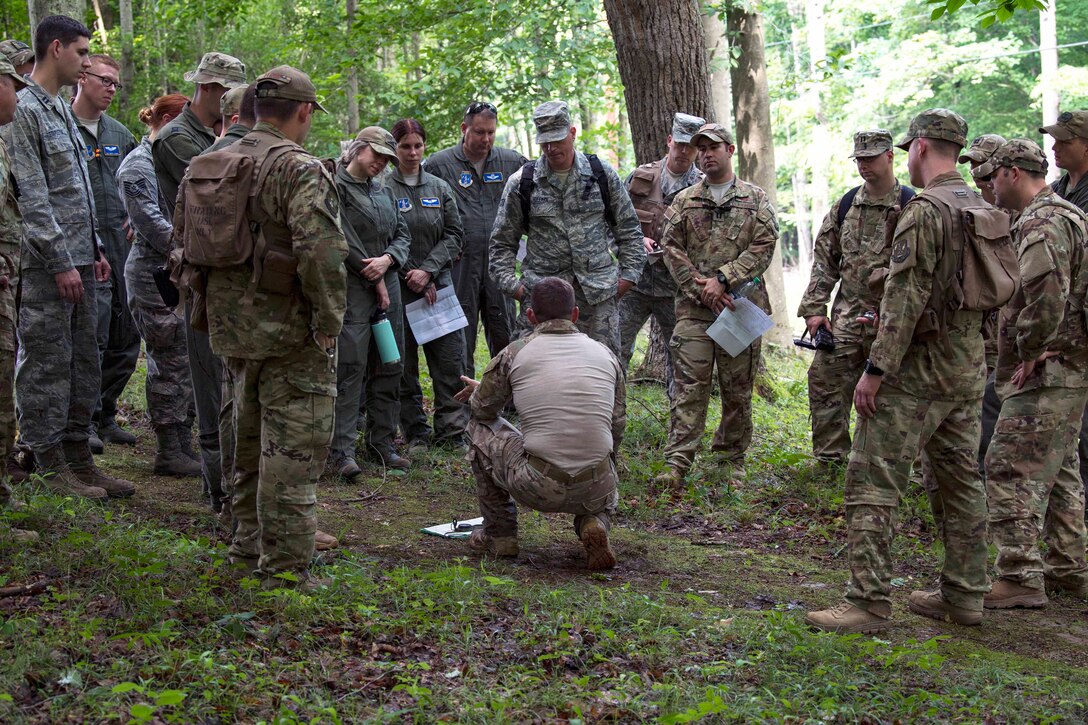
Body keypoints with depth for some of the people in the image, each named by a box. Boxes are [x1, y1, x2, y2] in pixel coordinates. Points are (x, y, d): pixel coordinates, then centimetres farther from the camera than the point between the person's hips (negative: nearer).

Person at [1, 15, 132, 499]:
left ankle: (78, 457, 19)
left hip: (77, 262, 9)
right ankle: (51, 468, 4)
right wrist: (60, 262, -18)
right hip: (45, 266, -9)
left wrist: (94, 248, 18)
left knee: (83, 364, 11)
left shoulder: (61, 109, 18)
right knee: (46, 366, -2)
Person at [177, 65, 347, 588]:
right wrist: (329, 320, -17)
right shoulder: (300, 170, -16)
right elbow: (320, 251, -27)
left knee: (249, 437, 22)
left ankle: (249, 545, 35)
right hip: (289, 330, -8)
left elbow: (184, 234, 16)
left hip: (231, 328, 8)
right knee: (292, 448, -1)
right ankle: (285, 566, 1)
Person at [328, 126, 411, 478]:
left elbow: (403, 234, 16)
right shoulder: (336, 187, -5)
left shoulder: (384, 191, 18)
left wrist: (388, 259, -5)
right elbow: (344, 241, -12)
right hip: (353, 287, -8)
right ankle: (341, 450, -10)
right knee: (350, 366, -11)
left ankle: (382, 442, 18)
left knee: (389, 367, 9)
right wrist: (375, 280, -8)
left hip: (388, 286, 8)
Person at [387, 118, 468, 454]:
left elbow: (454, 235, 7)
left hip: (438, 285, 3)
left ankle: (452, 431, 5)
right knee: (404, 366, 2)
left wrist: (428, 270, -7)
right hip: (398, 287, -3)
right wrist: (412, 278, -9)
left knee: (451, 359, -1)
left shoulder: (440, 188, 11)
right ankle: (415, 434, 11)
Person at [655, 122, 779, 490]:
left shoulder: (756, 199, 7)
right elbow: (671, 248, 3)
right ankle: (676, 463, -9)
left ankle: (731, 459, 20)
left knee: (738, 388, 7)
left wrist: (722, 279, -14)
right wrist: (701, 289, -9)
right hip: (694, 308, 0)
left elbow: (763, 247, -4)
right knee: (689, 387, -7)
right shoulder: (684, 201, 11)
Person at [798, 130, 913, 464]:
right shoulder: (846, 205, 9)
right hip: (846, 315, 5)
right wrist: (814, 308, 4)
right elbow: (824, 259, 11)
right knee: (825, 380, 1)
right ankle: (831, 457, 12)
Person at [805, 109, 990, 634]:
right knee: (961, 481, 15)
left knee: (872, 481, -6)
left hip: (918, 371, -9)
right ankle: (964, 596, 22)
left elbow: (905, 297, -21)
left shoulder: (924, 209, -16)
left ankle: (869, 603, -8)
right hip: (969, 371, 9)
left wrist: (877, 368, -18)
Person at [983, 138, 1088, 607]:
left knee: (1011, 469, -9)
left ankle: (1020, 578, -8)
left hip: (1047, 372, -11)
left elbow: (1047, 293, -30)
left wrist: (1030, 351, -19)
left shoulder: (1041, 223, -16)